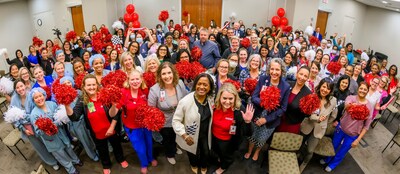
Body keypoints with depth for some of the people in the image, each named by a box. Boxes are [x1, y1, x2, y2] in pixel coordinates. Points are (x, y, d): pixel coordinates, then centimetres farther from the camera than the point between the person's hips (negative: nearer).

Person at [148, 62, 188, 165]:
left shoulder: (180, 83, -19)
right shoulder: (154, 90, -30)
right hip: (164, 123, -3)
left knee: (177, 136, 33)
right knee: (167, 139, 27)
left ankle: (175, 148, 68)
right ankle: (170, 154, 60)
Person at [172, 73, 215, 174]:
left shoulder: (211, 99, -13)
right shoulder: (185, 101, -30)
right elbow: (175, 120, -22)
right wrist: (185, 136, -26)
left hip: (205, 134, 4)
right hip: (191, 136, -3)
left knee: (206, 152, 23)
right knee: (193, 153, 23)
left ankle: (203, 166, 59)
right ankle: (194, 165, 61)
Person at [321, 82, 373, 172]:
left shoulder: (369, 106, -12)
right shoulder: (351, 98, -13)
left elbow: (366, 126, -6)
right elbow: (346, 105, -38)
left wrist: (358, 139, -9)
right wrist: (350, 105, -63)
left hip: (352, 135, 0)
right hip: (341, 128, 0)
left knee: (341, 153, 17)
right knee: (333, 146, 22)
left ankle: (332, 164, 46)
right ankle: (328, 159, 52)